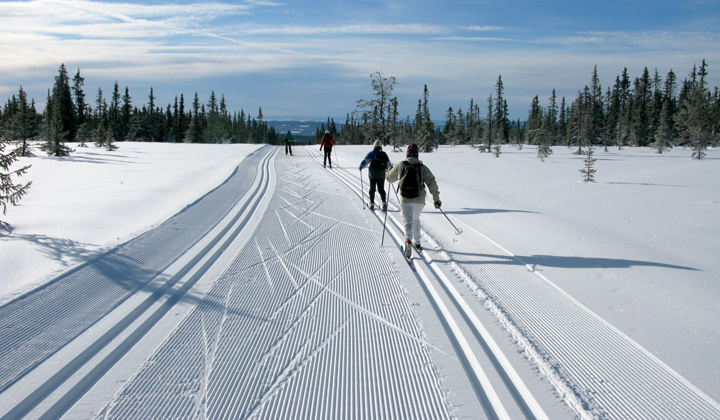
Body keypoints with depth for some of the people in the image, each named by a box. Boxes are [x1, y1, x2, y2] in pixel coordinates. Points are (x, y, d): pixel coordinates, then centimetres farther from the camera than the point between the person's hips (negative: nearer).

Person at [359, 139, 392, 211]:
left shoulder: (372, 154, -7)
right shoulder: (384, 154, 6)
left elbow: (365, 161, -9)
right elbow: (389, 164, 14)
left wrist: (361, 167, 9)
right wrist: (390, 169, 35)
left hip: (373, 174, -3)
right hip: (382, 175, 3)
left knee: (372, 189, 8)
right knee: (381, 189, 9)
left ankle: (372, 204, 7)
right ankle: (384, 203, -8)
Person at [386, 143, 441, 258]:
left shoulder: (400, 166, -1)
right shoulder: (422, 168, -2)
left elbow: (390, 178, 12)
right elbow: (432, 183, -8)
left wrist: (389, 171, 35)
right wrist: (436, 198, -3)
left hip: (405, 200, -1)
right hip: (419, 200, 1)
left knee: (408, 221, -1)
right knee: (416, 219, 24)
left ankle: (408, 240, -28)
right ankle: (417, 242, 29)